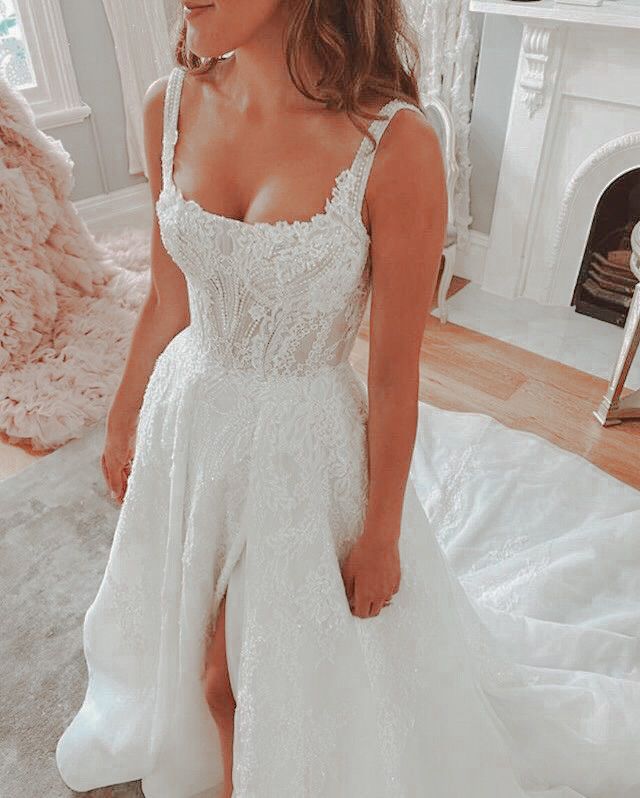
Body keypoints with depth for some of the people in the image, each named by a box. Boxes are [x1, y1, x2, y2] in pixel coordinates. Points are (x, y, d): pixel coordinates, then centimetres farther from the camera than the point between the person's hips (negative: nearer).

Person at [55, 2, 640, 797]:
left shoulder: (394, 144, -23)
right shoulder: (170, 105, -7)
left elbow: (395, 374, -15)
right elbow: (166, 299, 4)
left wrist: (381, 533, -6)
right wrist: (123, 422, 15)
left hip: (302, 445, -5)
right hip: (186, 422, 5)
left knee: (290, 661, 19)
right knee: (204, 653, 27)